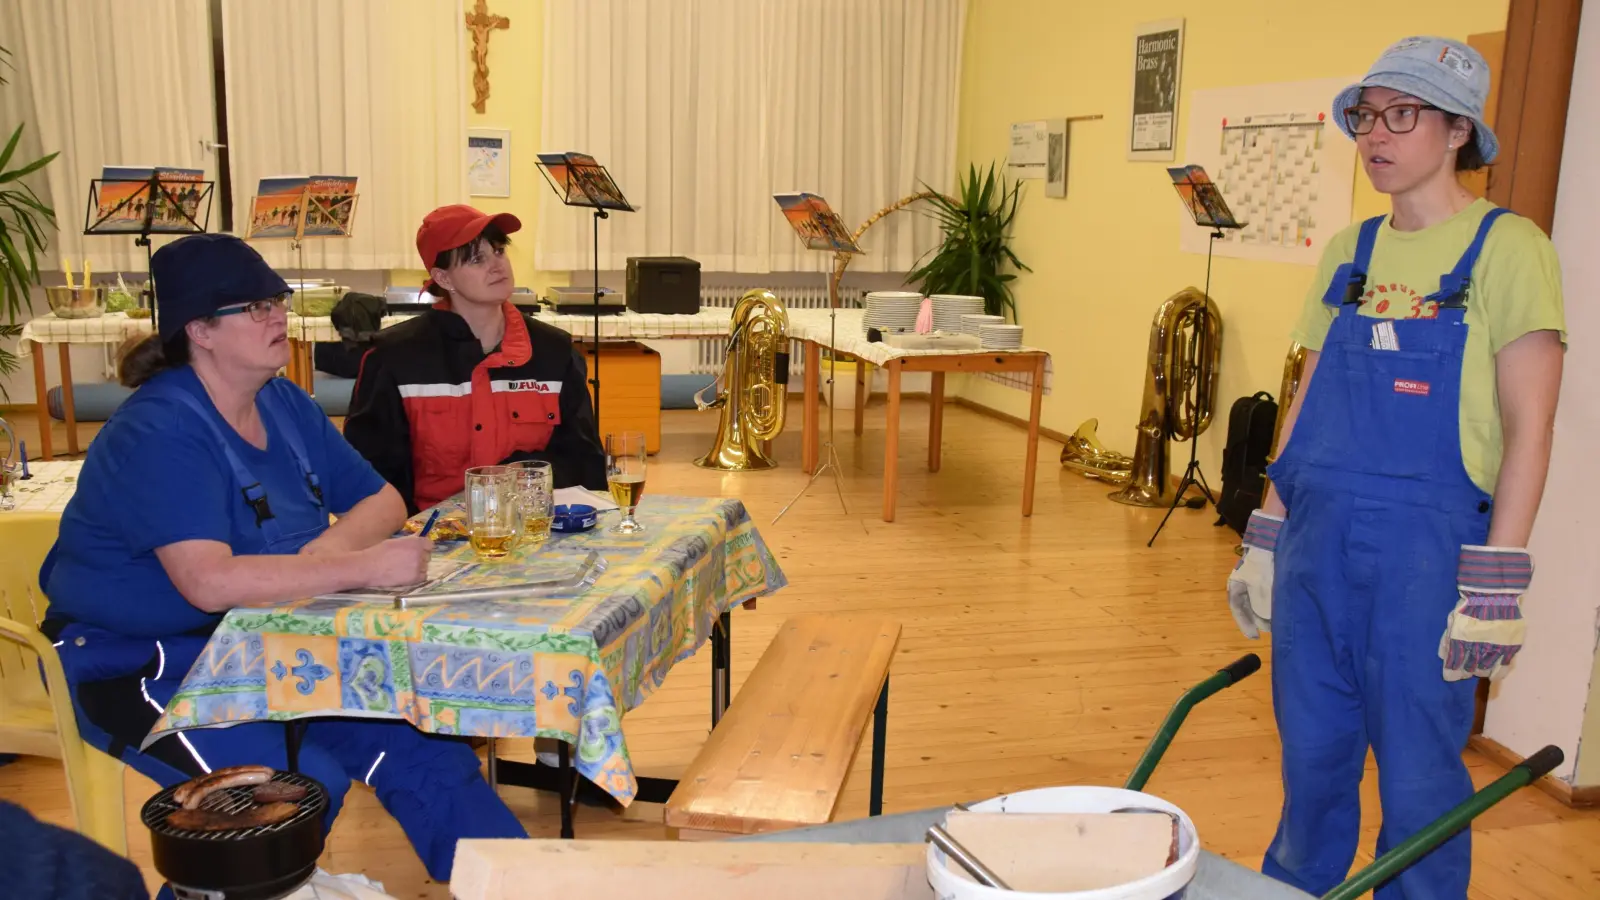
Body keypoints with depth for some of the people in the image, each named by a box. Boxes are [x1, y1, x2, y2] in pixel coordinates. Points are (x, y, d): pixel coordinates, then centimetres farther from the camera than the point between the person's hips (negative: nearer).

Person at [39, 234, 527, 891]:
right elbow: (210, 582, -32)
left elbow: (381, 501, 7)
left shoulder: (285, 405, 5)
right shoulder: (160, 434, -20)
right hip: (144, 665, -7)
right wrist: (365, 568, -33)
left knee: (428, 750, -10)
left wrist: (329, 549, -15)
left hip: (268, 649, 7)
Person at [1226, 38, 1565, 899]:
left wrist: (1497, 582, -14)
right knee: (1311, 756, 15)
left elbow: (1528, 429, -10)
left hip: (1426, 544, -5)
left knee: (1417, 773, 6)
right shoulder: (1347, 253, 10)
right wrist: (1265, 536, 11)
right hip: (1315, 539, 5)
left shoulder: (1506, 247, -5)